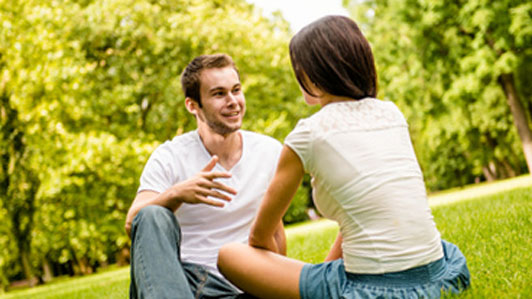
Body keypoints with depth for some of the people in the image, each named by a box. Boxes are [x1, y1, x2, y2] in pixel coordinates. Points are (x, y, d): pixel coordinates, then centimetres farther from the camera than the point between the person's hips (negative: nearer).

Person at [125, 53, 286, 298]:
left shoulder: (270, 152, 6)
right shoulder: (169, 157, -4)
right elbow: (132, 225, -18)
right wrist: (175, 194, -36)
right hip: (171, 279, -1)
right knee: (152, 216, -34)